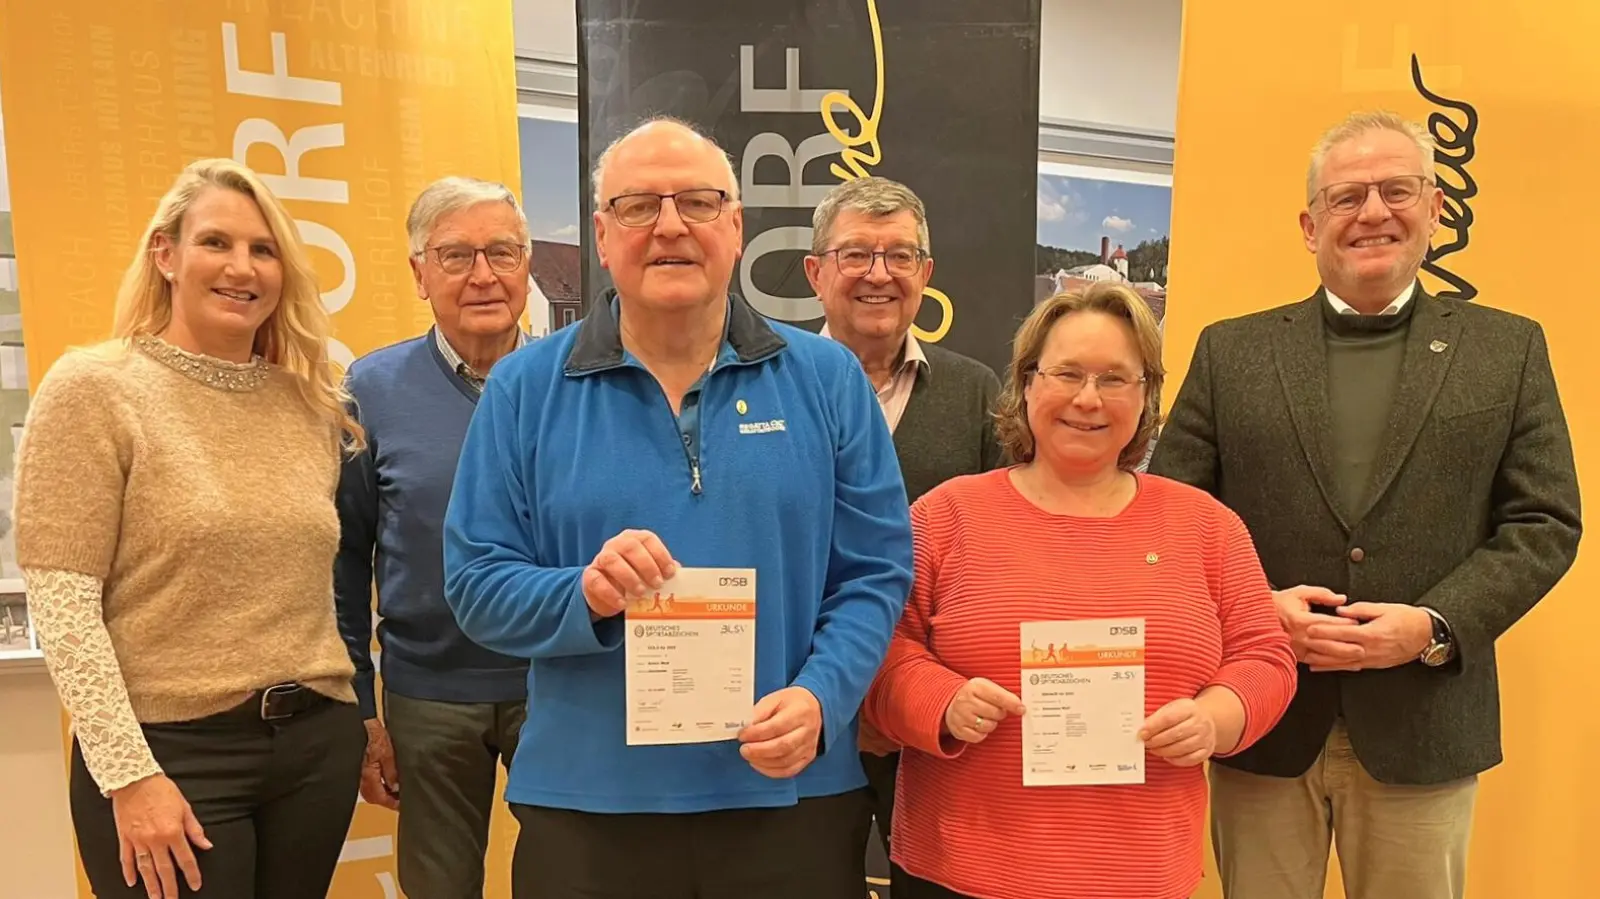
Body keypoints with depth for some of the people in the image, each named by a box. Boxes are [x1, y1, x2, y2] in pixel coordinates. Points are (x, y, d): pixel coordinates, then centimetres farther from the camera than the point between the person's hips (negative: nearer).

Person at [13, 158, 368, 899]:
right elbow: (61, 606, -10)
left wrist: (355, 719, 10)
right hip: (173, 753, -4)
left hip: (317, 743, 5)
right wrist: (129, 774, -14)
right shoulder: (92, 389, -5)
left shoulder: (310, 403, 8)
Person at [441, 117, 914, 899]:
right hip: (589, 804, 0)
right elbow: (475, 584, -1)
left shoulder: (826, 378, 0)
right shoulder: (526, 387, -1)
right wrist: (585, 596, -20)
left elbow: (877, 573, -1)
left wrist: (820, 699, -16)